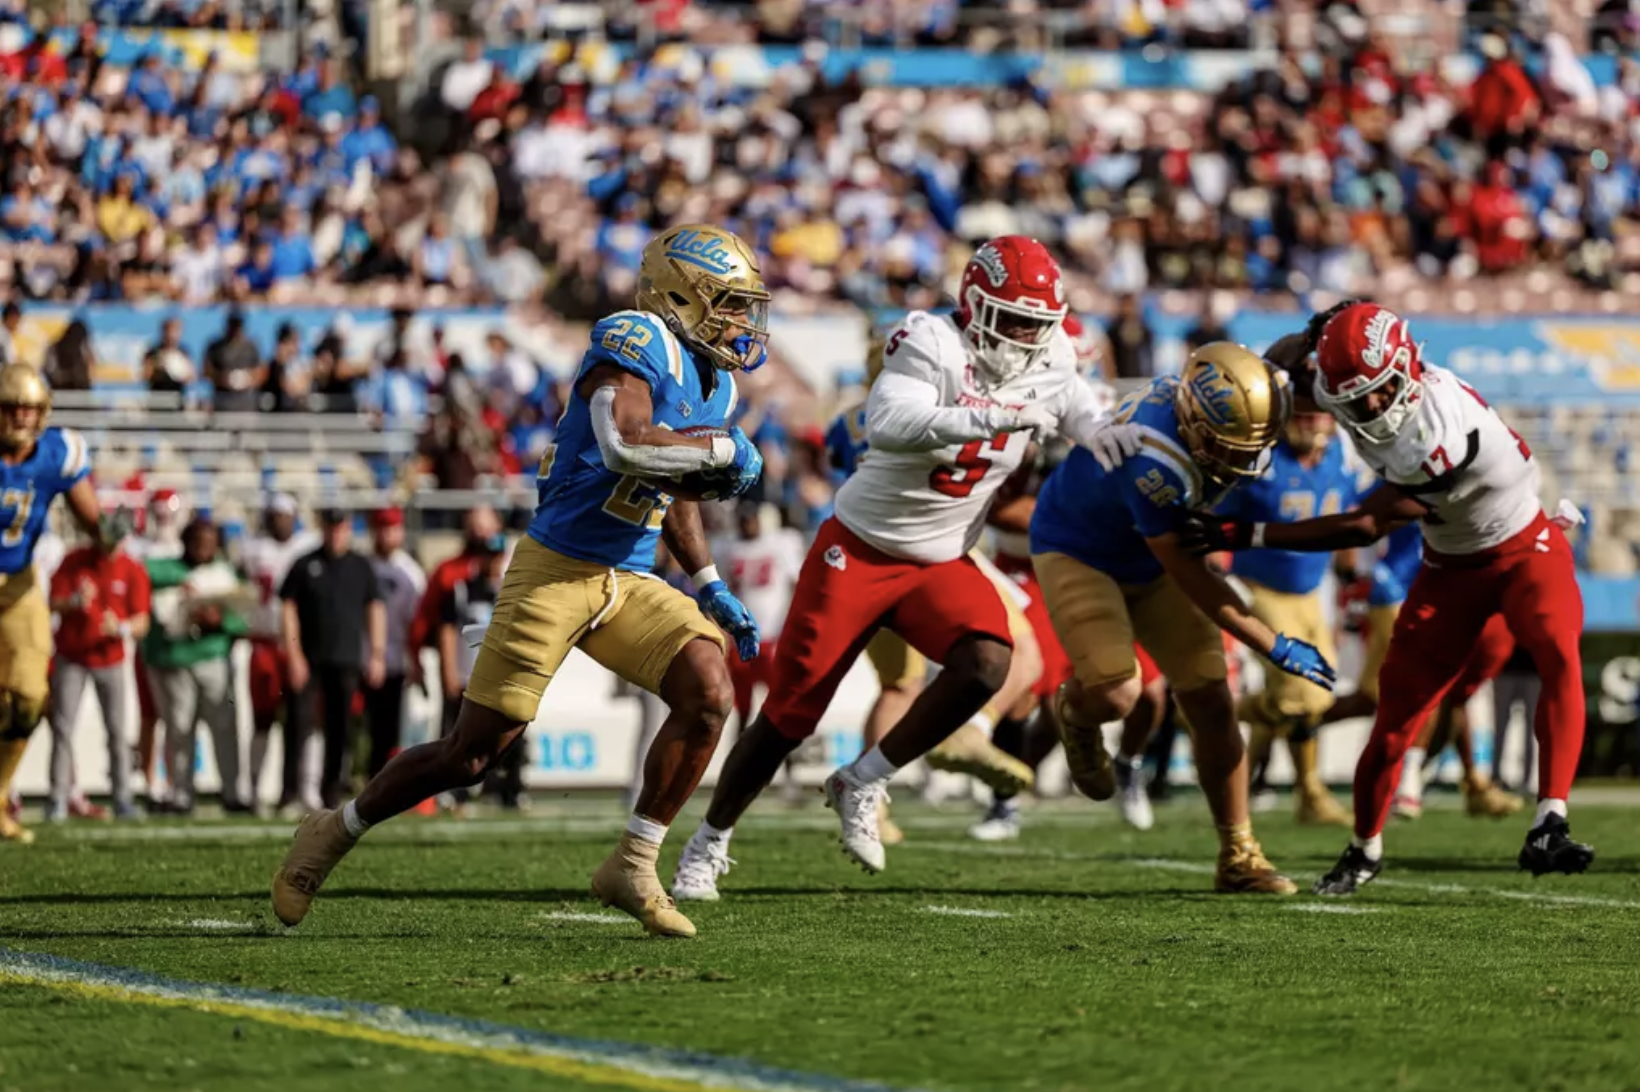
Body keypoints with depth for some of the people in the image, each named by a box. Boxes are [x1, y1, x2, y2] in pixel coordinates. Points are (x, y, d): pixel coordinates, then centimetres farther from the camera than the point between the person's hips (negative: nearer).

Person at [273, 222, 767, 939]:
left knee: (709, 693, -16)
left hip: (627, 583, 7)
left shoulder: (714, 382, 11)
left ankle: (632, 868, -5)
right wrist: (724, 447, -22)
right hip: (555, 571, -7)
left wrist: (711, 589, 21)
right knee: (472, 752, -3)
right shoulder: (636, 344, -17)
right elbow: (625, 448, -35)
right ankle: (335, 833, 20)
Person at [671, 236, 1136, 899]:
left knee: (988, 662, -26)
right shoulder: (933, 346, -22)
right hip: (859, 548, -4)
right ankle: (710, 842, 22)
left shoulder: (1049, 371, -4)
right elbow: (888, 426, -38)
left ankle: (864, 782, -6)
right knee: (791, 714, -1)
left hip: (941, 564, 4)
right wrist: (991, 418, -47)